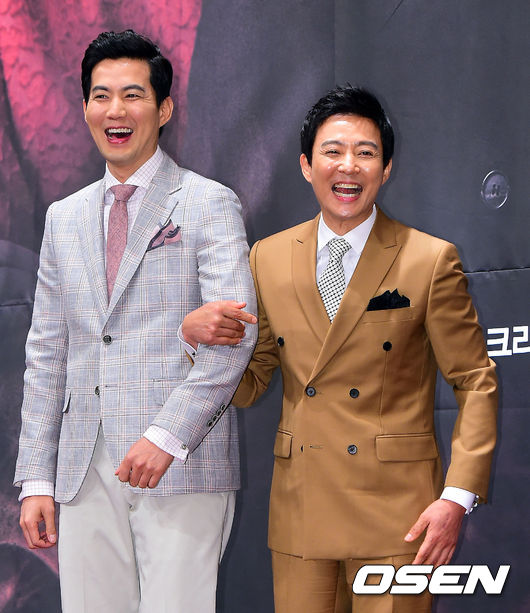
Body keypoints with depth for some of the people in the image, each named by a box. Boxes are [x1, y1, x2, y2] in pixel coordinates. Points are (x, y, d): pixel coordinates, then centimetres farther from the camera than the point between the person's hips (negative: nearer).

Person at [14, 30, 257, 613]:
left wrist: (167, 436, -18)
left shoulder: (208, 205, 2)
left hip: (182, 466, -4)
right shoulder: (64, 219, 18)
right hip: (86, 472, 5)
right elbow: (45, 354, 17)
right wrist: (35, 478, 11)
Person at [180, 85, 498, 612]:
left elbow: (475, 383, -1)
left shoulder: (431, 261, -3)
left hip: (395, 511, -3)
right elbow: (248, 386, 11)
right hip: (299, 511, 3)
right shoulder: (268, 258, 8)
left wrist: (458, 496, -10)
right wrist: (197, 336, -10)